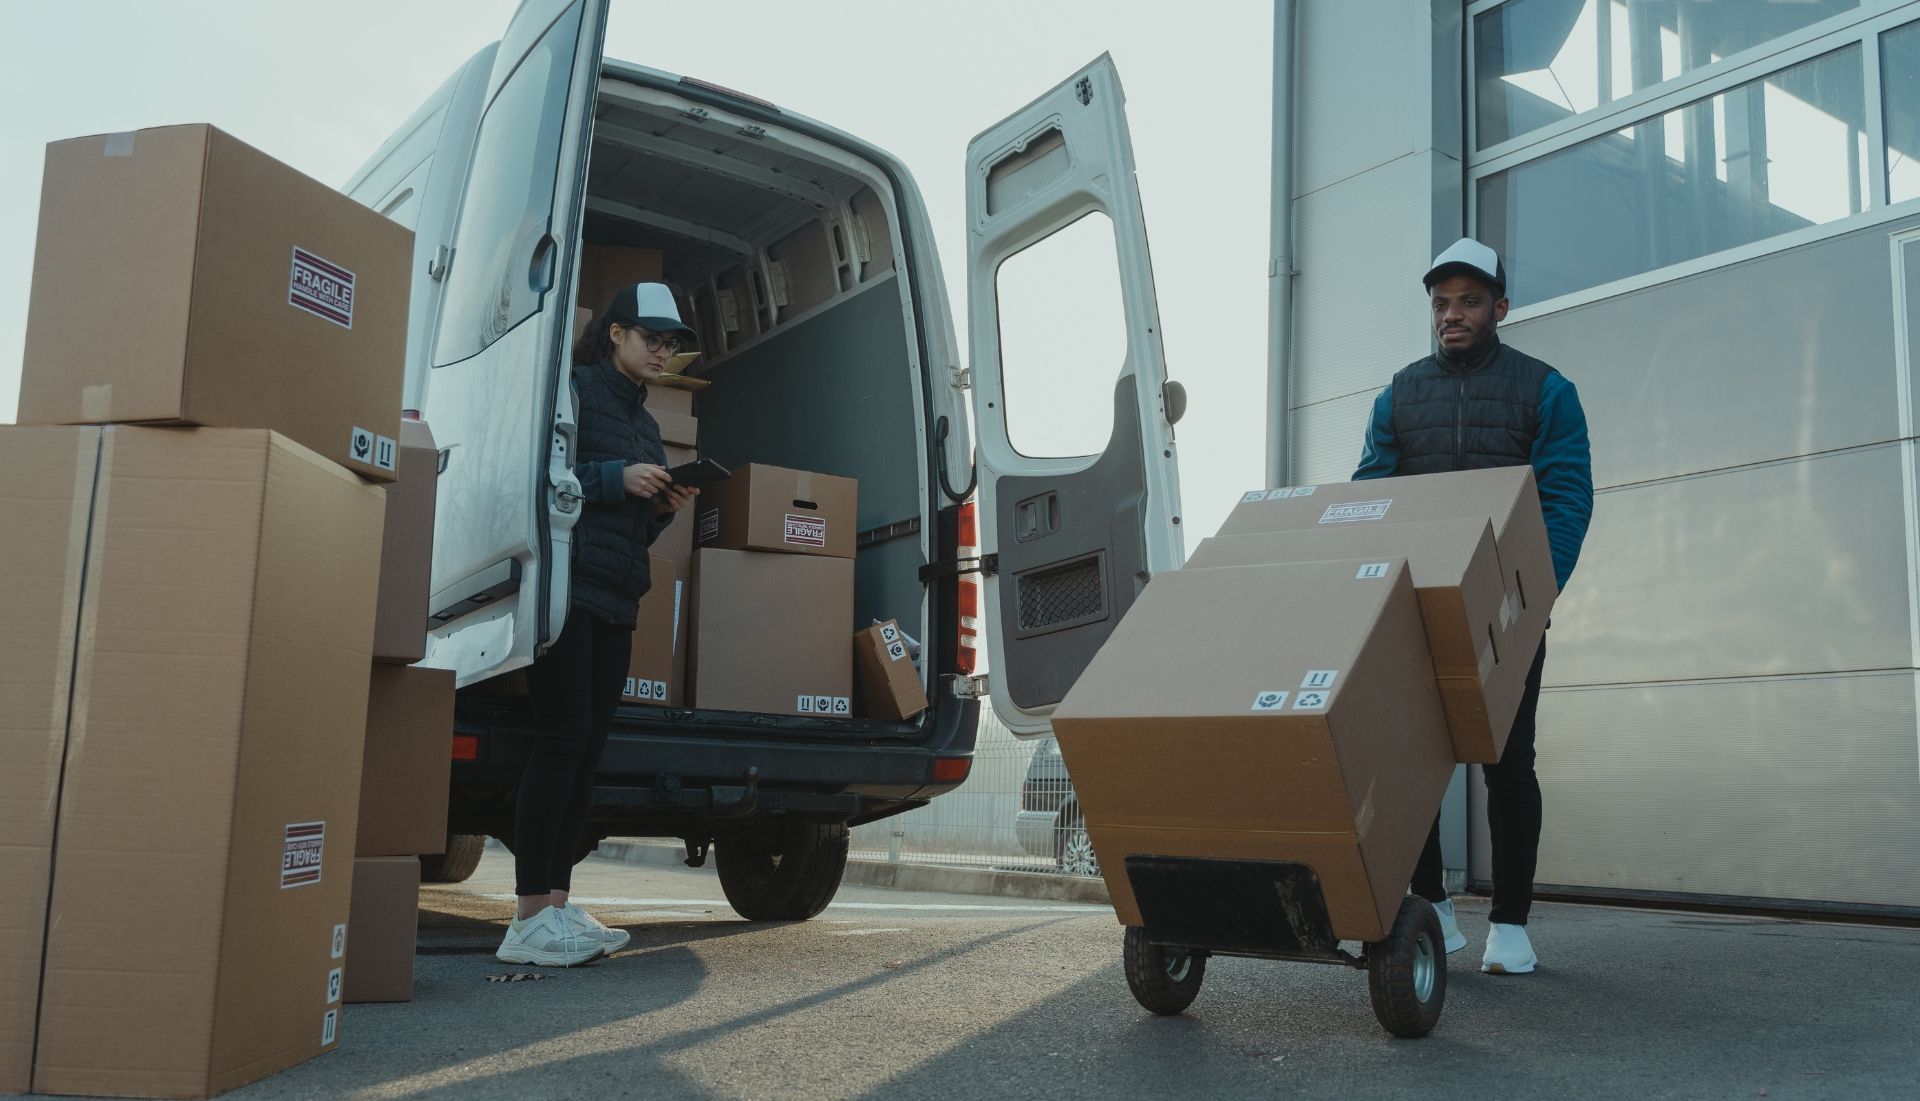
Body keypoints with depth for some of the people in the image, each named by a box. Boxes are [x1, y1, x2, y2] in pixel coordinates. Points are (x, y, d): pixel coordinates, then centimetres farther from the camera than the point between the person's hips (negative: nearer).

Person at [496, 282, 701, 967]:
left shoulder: (644, 422, 24)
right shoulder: (574, 388, 1)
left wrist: (663, 510, 7)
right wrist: (616, 477, -13)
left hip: (615, 602, 8)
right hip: (567, 588, -8)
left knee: (587, 749, 3)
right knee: (563, 740, -12)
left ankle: (557, 904, 6)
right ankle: (530, 920, -10)